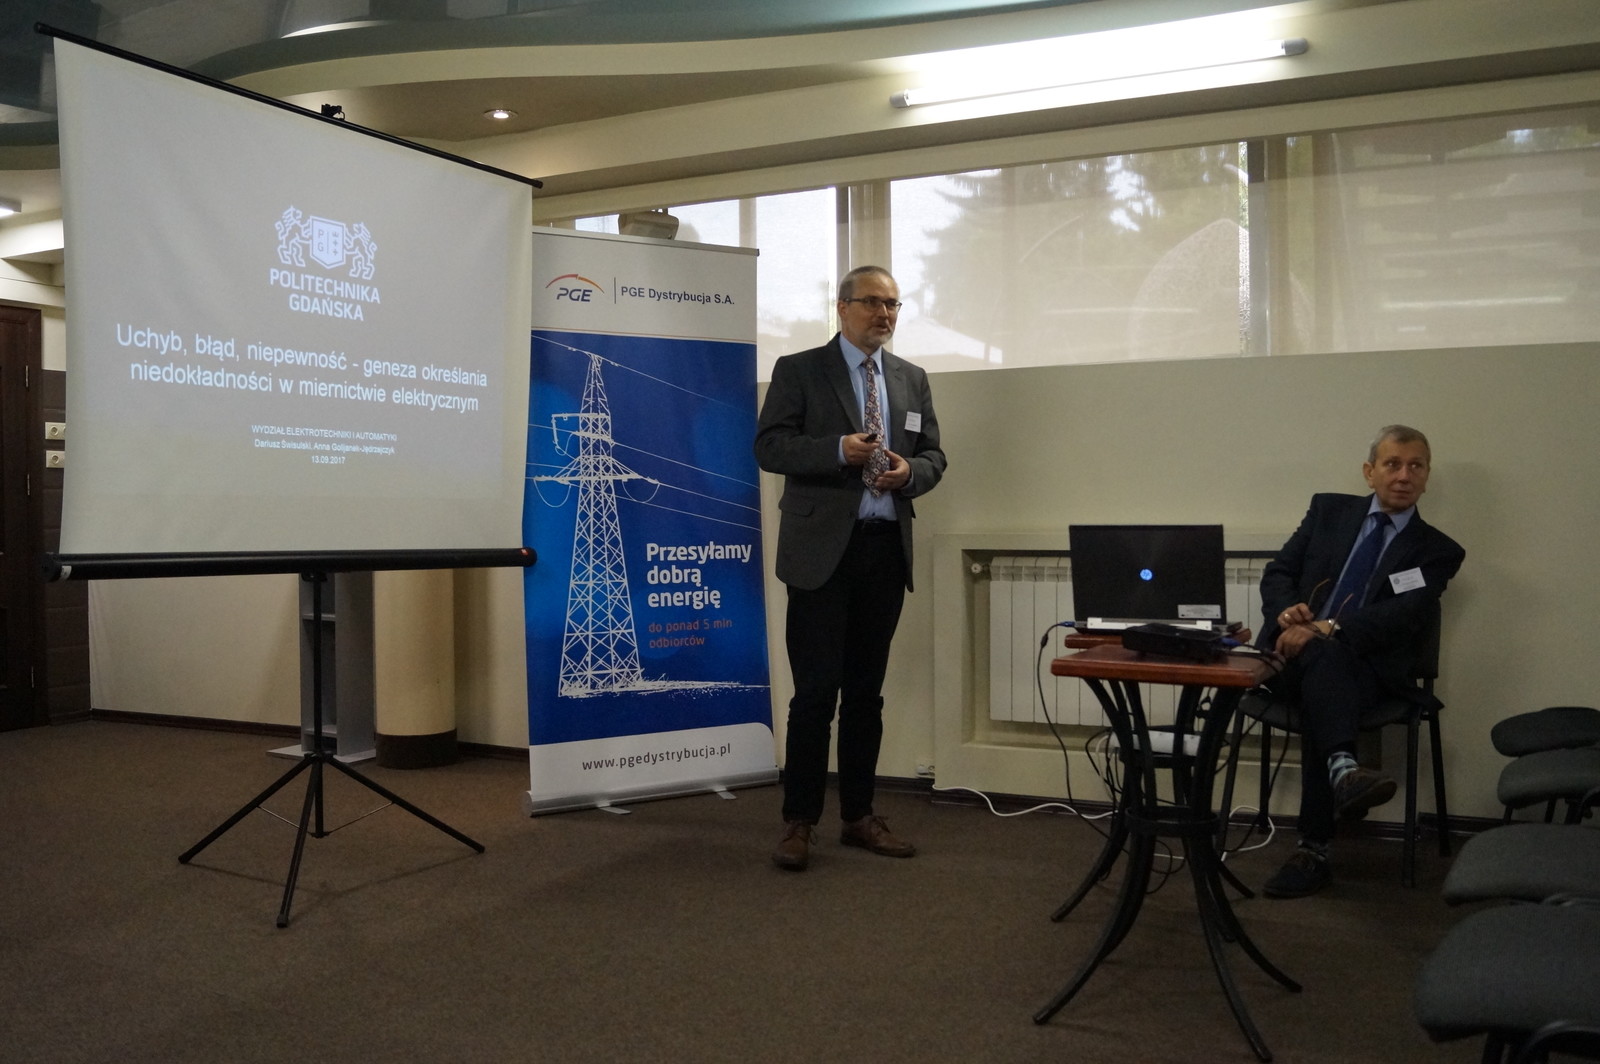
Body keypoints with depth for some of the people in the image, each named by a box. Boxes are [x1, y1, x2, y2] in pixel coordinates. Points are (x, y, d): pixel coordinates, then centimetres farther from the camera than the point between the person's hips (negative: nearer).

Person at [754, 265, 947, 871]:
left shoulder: (913, 380, 15)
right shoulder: (798, 370, 1)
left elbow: (933, 456, 15)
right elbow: (769, 446, -6)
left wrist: (909, 473, -8)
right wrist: (840, 450, -19)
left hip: (887, 548, 5)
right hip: (823, 548, -4)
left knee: (866, 691, 11)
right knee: (816, 691, -5)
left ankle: (858, 816, 21)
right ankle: (799, 822, 7)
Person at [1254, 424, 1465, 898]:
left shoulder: (1437, 551, 10)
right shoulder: (1329, 510, 18)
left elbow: (1403, 618, -7)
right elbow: (1277, 573, 12)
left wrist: (1325, 629, -21)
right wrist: (1287, 611, -12)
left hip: (1366, 666, -2)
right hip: (1291, 652, 2)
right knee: (1320, 657, -34)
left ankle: (1313, 850, -35)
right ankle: (1343, 768, -58)